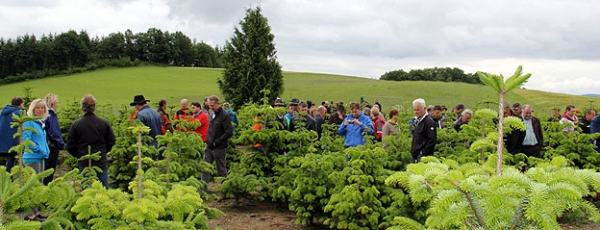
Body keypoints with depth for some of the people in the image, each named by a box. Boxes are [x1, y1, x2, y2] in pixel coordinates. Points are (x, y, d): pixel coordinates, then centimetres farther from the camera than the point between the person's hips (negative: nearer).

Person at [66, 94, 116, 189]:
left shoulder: (76, 124, -7)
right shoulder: (104, 123, -4)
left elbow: (70, 147, -2)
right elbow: (111, 141, 5)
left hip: (84, 163, -1)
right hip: (101, 162, 1)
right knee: (104, 189, 9)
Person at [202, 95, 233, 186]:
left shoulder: (224, 115, -14)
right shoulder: (212, 114, 11)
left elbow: (229, 133, -18)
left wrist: (216, 142, -17)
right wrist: (208, 140, 7)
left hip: (219, 147, -7)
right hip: (209, 147, 7)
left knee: (221, 170, 5)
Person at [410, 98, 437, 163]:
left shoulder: (429, 121, -12)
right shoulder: (416, 120, 17)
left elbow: (432, 140, -18)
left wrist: (423, 152, -18)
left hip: (422, 155, -9)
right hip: (414, 154, 9)